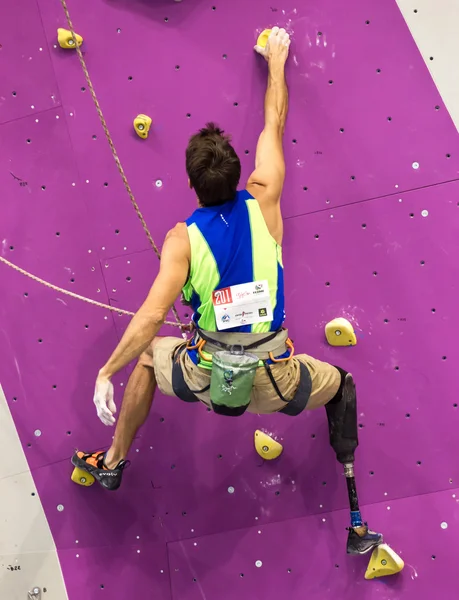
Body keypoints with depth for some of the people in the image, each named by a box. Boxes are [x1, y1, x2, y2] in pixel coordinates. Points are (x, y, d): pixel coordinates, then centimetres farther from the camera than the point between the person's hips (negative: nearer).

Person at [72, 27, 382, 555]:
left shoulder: (183, 239, -14)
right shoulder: (264, 205, -8)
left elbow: (152, 314, -22)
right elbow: (274, 126, 5)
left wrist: (107, 372, -12)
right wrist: (276, 60, 19)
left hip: (208, 377, 0)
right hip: (274, 382, 1)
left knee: (149, 353, 30)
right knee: (342, 385, 30)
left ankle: (113, 463, 43)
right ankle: (356, 524, 26)